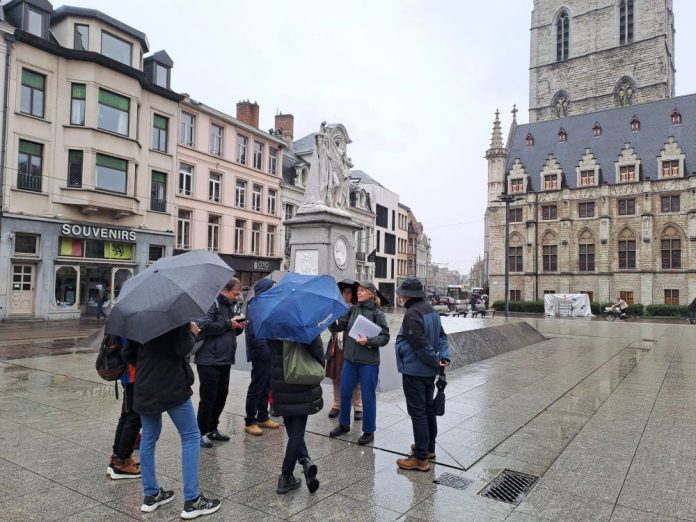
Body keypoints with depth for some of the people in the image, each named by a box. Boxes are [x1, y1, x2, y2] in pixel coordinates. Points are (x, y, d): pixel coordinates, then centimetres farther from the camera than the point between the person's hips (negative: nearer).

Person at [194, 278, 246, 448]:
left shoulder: (233, 306, 14)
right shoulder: (212, 304, -13)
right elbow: (204, 326, -25)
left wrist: (239, 327, 1)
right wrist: (228, 324, -19)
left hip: (225, 359, 8)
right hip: (209, 359, -8)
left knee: (221, 395, 14)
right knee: (208, 397, -1)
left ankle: (212, 428, 29)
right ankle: (202, 432, 13)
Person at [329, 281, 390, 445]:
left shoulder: (377, 313, -7)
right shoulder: (352, 310, 5)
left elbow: (385, 337, -10)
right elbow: (338, 327, 0)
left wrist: (368, 341, -22)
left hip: (368, 362, -5)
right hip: (350, 359, 5)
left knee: (368, 396, 5)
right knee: (344, 393, 14)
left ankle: (369, 431, 21)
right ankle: (344, 424, 34)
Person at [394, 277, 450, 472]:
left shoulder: (412, 314, -22)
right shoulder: (431, 310, 8)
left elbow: (421, 344, -25)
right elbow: (441, 336, 9)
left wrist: (436, 361, -12)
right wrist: (444, 357, -1)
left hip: (414, 371, -9)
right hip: (429, 371, 9)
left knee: (417, 412, -2)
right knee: (428, 408, 20)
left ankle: (420, 458, 6)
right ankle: (429, 447, 33)